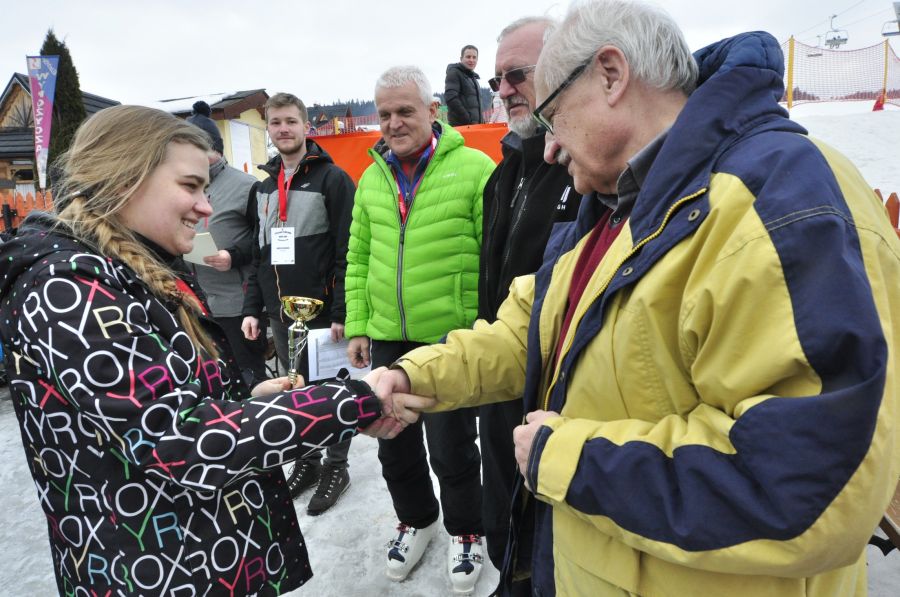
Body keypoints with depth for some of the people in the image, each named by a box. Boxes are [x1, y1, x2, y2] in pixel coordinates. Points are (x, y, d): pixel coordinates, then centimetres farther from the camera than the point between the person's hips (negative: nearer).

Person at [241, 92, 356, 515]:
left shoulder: (333, 179, -7)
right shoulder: (264, 187, 13)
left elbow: (347, 251, -13)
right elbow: (259, 253, 15)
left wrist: (341, 312, -17)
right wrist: (252, 307, 7)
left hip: (321, 309, -6)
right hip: (280, 311, 6)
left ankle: (336, 465, 24)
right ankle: (307, 460, 32)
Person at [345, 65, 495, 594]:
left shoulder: (473, 168, -9)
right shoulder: (372, 178, 8)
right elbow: (358, 258, 12)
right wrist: (358, 326, 7)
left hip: (454, 338, -5)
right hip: (388, 339, 5)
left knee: (452, 449, 9)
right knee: (394, 445, 19)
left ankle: (465, 532, 37)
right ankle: (417, 520, 45)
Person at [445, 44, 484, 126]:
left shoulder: (474, 78, 24)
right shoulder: (454, 72, -1)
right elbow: (450, 98, -15)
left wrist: (481, 122, 11)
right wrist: (469, 121, -18)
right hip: (460, 126, -8)